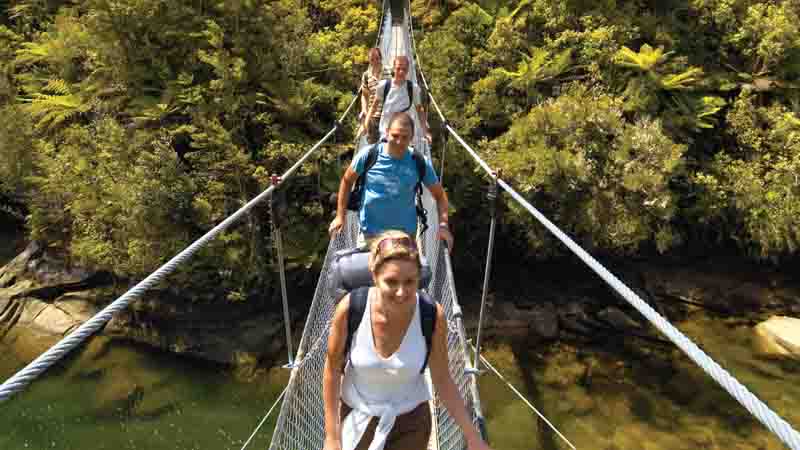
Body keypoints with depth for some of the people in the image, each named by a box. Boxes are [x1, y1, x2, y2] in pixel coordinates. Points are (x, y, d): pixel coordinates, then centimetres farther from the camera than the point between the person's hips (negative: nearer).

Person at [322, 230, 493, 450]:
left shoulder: (433, 316, -24)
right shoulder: (350, 308, -26)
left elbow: (442, 381, -10)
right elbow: (332, 371, -10)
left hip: (411, 422, 0)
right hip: (356, 417, 0)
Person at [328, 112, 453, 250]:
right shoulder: (369, 154, -13)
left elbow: (439, 195, 0)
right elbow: (347, 180, 3)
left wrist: (443, 225, -14)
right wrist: (340, 216, 2)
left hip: (406, 234, 1)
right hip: (370, 233, 0)